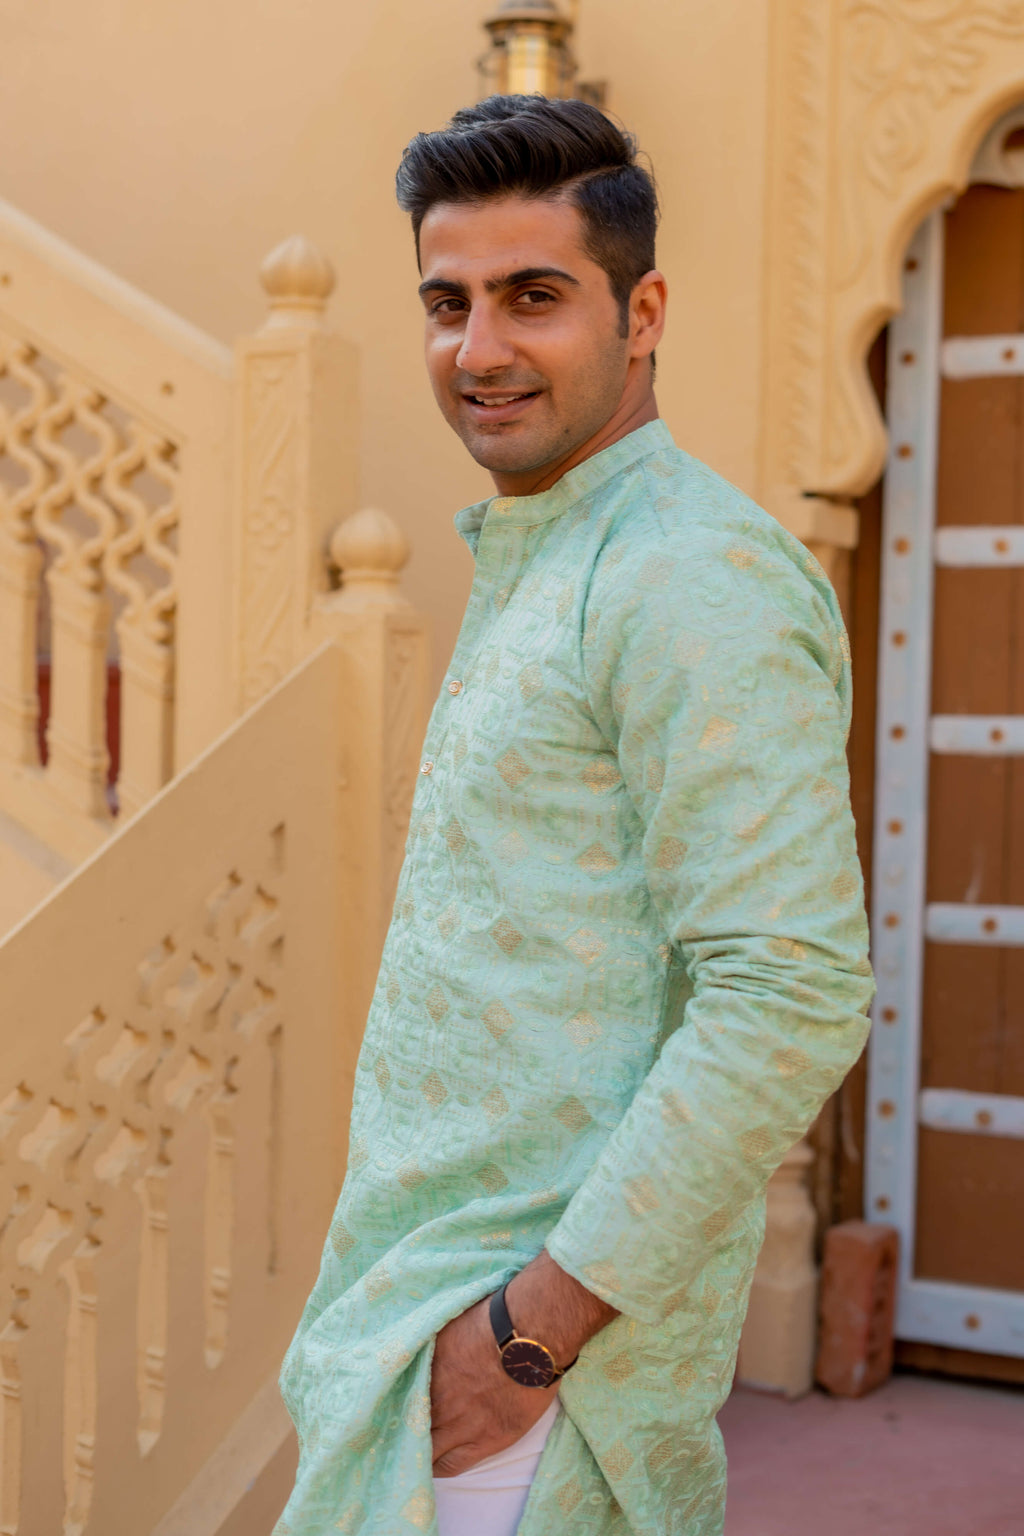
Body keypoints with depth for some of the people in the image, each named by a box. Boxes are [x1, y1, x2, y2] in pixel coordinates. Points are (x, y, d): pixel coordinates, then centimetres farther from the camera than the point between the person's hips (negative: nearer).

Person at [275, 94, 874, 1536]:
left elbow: (794, 1002, -25)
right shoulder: (534, 570, 14)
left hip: (554, 1303, -9)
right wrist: (406, 1303, 18)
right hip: (431, 1281, 9)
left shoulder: (699, 578, -18)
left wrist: (533, 1326, -22)